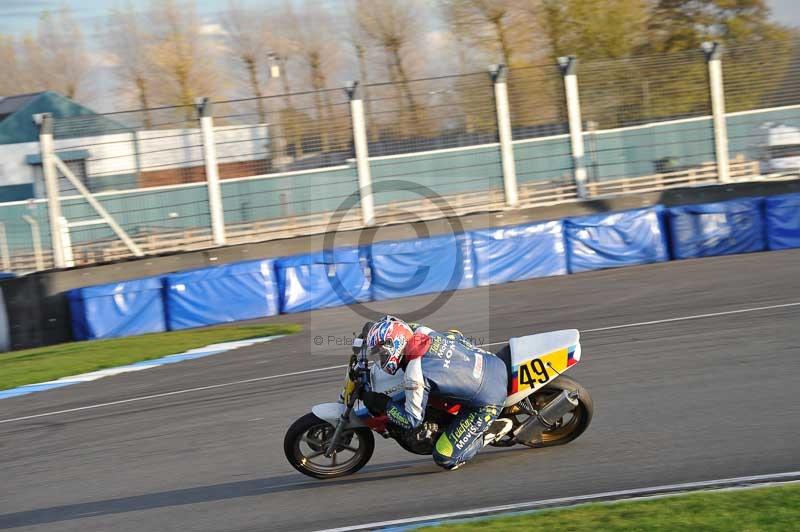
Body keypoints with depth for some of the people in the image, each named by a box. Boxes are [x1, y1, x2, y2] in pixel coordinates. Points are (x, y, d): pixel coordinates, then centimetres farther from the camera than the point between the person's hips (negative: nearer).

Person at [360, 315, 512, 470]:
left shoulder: (415, 374, -24)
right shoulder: (422, 331, -3)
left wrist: (382, 403, -5)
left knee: (445, 459, -4)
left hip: (488, 403, -8)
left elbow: (413, 420, -14)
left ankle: (492, 430, 4)